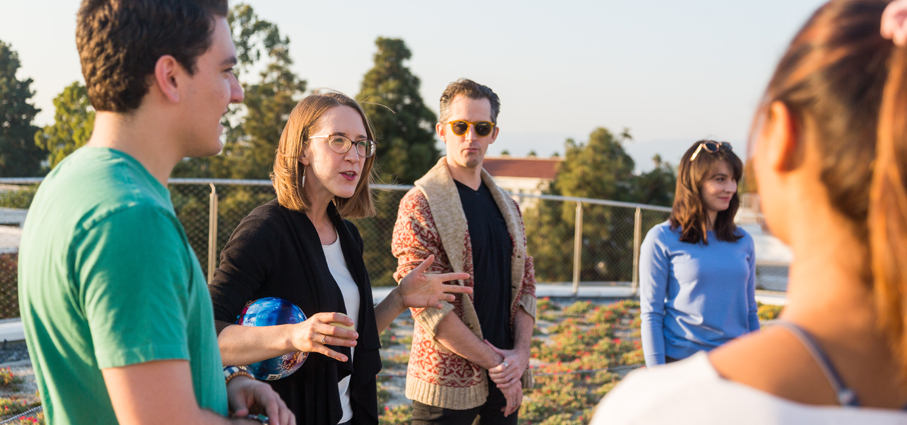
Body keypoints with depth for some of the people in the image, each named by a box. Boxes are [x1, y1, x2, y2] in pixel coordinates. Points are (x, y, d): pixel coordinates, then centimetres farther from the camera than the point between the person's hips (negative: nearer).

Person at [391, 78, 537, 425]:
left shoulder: (506, 206, 11)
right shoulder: (420, 204, -9)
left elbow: (525, 281, 11)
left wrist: (520, 353, -5)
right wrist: (493, 362, -13)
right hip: (447, 381, -5)